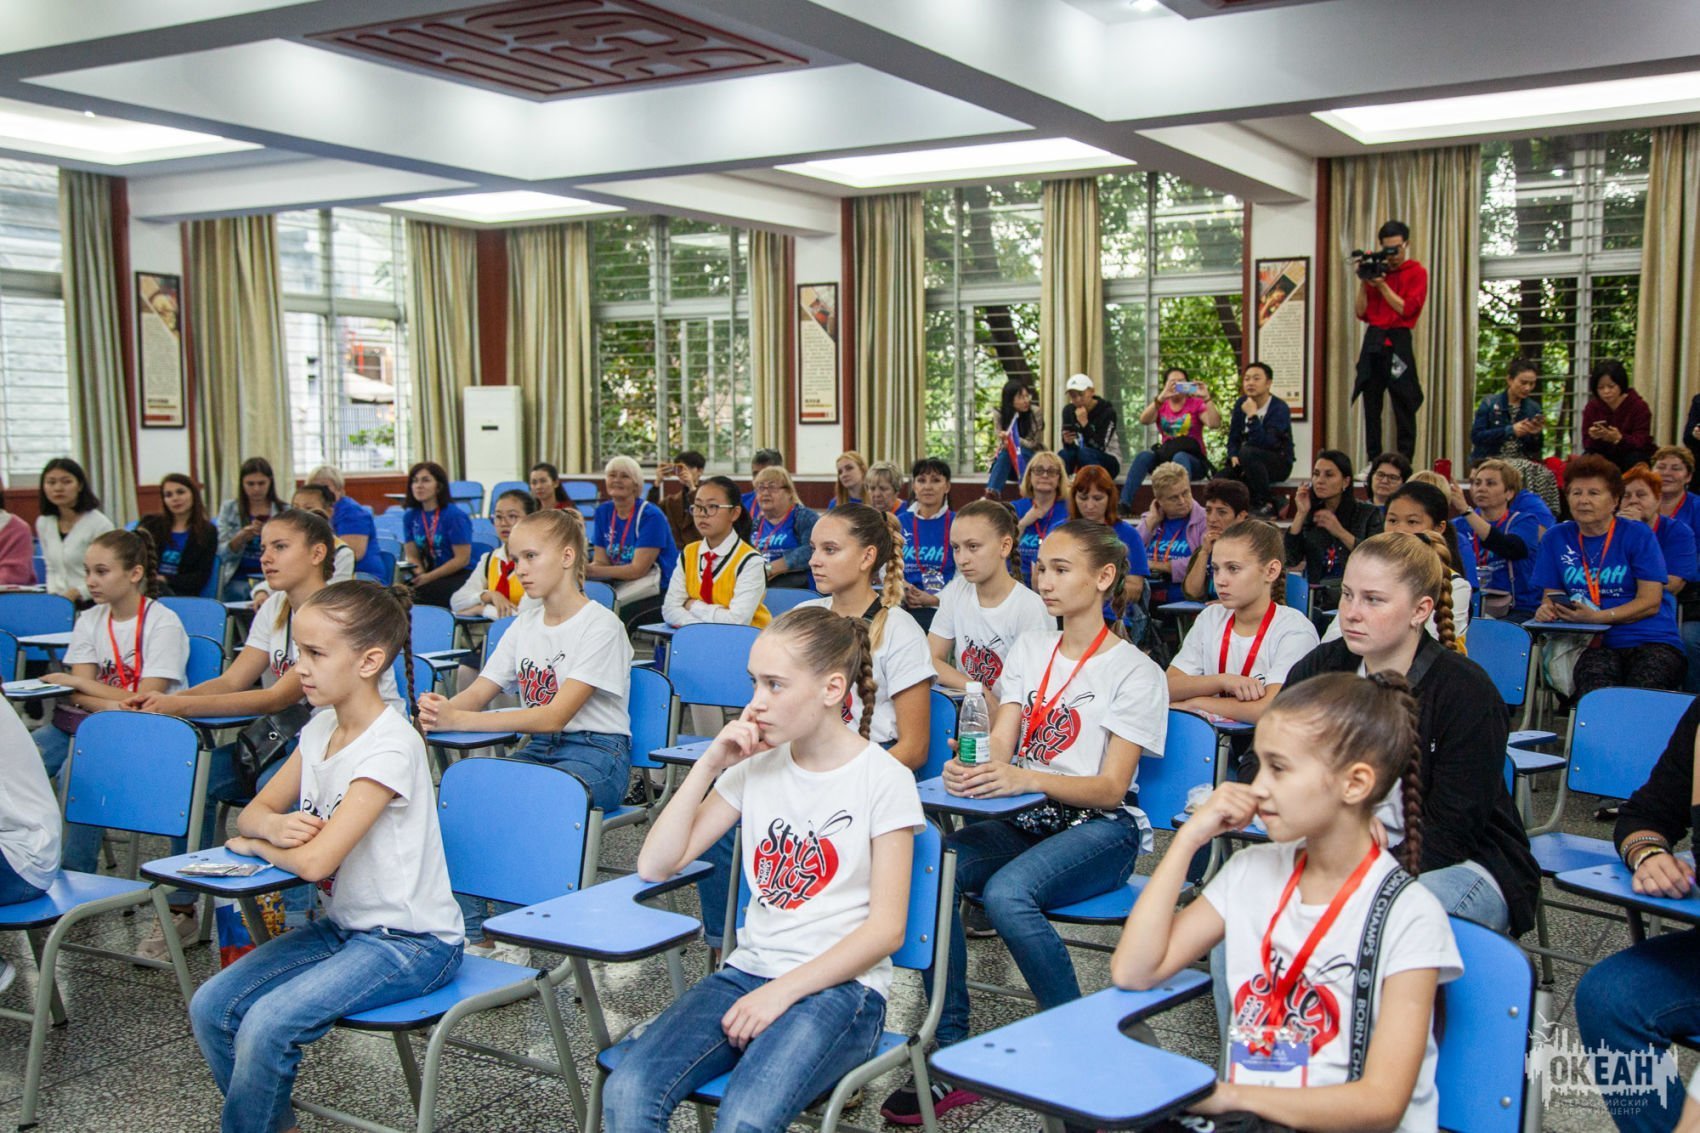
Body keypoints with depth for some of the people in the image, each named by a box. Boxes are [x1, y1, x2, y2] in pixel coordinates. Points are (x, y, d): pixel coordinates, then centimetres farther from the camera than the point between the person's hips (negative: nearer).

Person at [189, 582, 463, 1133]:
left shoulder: (390, 747, -22)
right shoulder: (321, 729, 4)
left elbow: (315, 861, -26)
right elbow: (252, 813, 11)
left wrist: (256, 844, -6)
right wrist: (275, 825, -13)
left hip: (411, 942, -8)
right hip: (341, 925, 8)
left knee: (268, 1023, -24)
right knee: (211, 1006, -6)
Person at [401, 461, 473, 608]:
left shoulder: (455, 515, -9)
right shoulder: (410, 516, 9)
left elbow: (462, 559, -11)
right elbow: (412, 555, 10)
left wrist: (429, 577, -16)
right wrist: (419, 574, -12)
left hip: (459, 576, -5)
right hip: (429, 575, 5)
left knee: (417, 593, -31)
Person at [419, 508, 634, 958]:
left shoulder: (601, 626, -12)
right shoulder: (525, 626, 11)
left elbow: (554, 716, -20)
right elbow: (478, 694, 6)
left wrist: (460, 720, -26)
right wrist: (442, 708, -20)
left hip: (595, 754, -6)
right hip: (536, 749, 7)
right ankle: (472, 933, -13)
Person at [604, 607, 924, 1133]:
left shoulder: (883, 779, -4)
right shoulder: (756, 765, 10)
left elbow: (886, 928, -8)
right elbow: (654, 865, 6)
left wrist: (782, 992, -15)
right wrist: (710, 764, -2)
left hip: (839, 986, -4)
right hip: (748, 971, 5)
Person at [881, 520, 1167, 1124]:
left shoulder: (1135, 672, -3)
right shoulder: (1029, 649, 14)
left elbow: (1111, 787, -11)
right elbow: (999, 746, 5)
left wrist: (1028, 779, -28)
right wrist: (969, 768, -20)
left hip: (1101, 829, -5)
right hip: (1026, 822, 5)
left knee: (1006, 892, -36)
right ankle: (953, 1056, -17)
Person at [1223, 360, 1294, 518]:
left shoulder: (1280, 408, -15)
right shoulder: (1241, 404, 3)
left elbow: (1266, 443, -27)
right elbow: (1233, 439, 7)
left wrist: (1252, 416, -30)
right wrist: (1234, 457, -13)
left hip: (1278, 463, -5)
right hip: (1249, 463, 5)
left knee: (1247, 452, -37)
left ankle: (1266, 505, -24)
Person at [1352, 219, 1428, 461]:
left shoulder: (1416, 272, 2)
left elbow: (1407, 309, -9)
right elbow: (1362, 313, 10)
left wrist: (1382, 285, -11)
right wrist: (1364, 283, -2)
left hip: (1398, 341, -4)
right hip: (1373, 341, 4)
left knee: (1404, 407, -4)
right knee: (1371, 406, 4)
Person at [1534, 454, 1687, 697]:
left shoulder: (1639, 535, 3)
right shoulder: (1555, 539, 13)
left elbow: (1650, 602, -3)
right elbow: (1551, 595, 16)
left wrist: (1595, 617, -16)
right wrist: (1548, 609, -9)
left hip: (1653, 642, -1)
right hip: (1596, 645, 1)